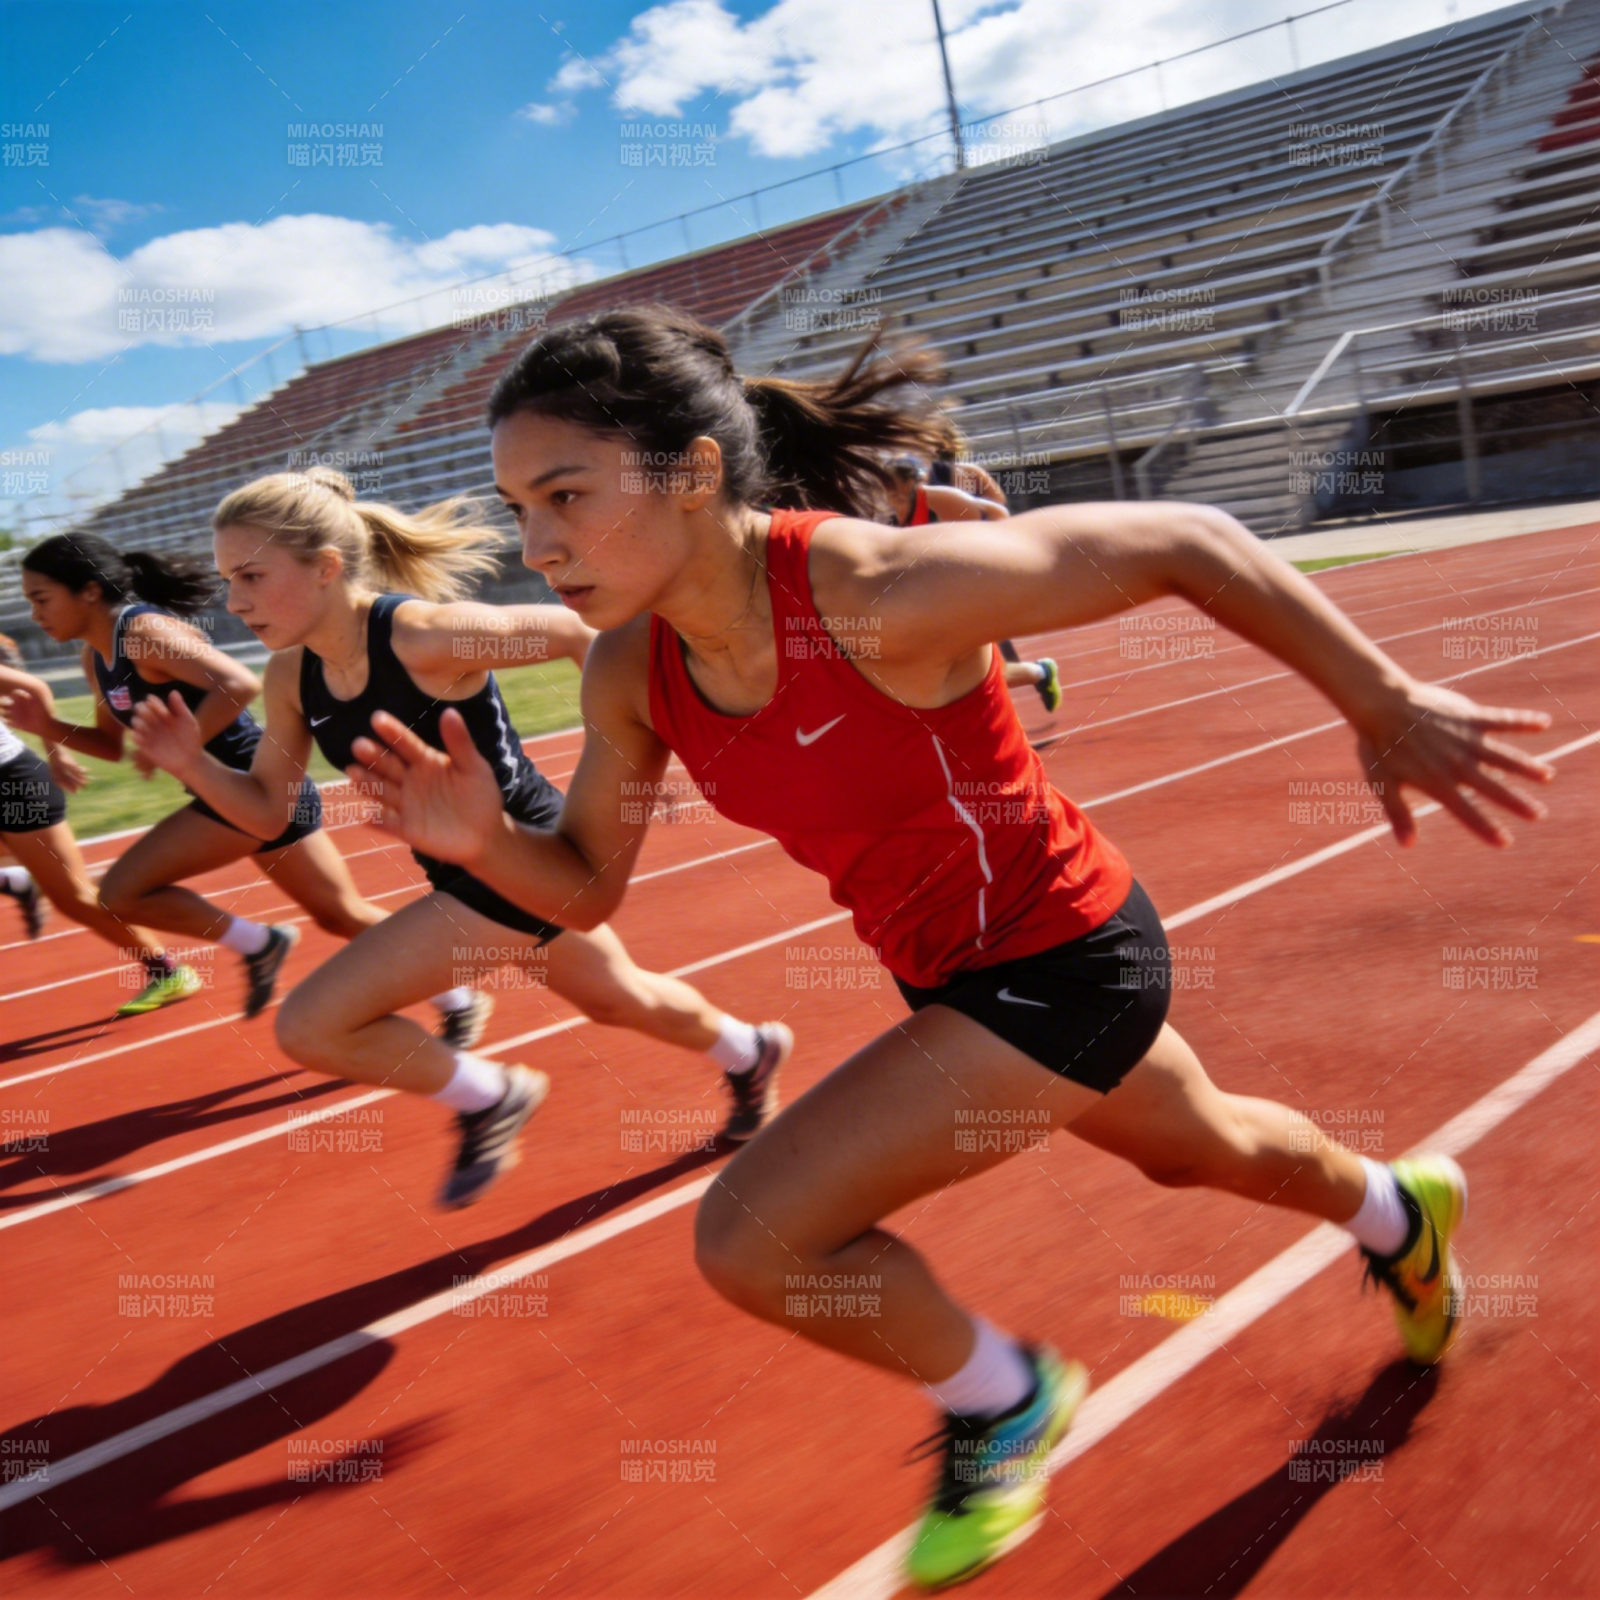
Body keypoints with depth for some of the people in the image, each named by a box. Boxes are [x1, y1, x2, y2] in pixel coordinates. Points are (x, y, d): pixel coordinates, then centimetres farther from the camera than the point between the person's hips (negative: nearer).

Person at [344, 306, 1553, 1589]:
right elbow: (587, 883, 0)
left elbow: (1186, 542, -21)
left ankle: (1005, 1403, 16)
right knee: (1198, 1150, 33)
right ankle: (1400, 1210, 66)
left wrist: (1387, 707, -16)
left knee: (749, 1239, -13)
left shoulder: (882, 588, -32)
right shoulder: (630, 673, -11)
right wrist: (484, 841, -21)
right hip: (953, 973, 7)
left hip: (1062, 960, -7)